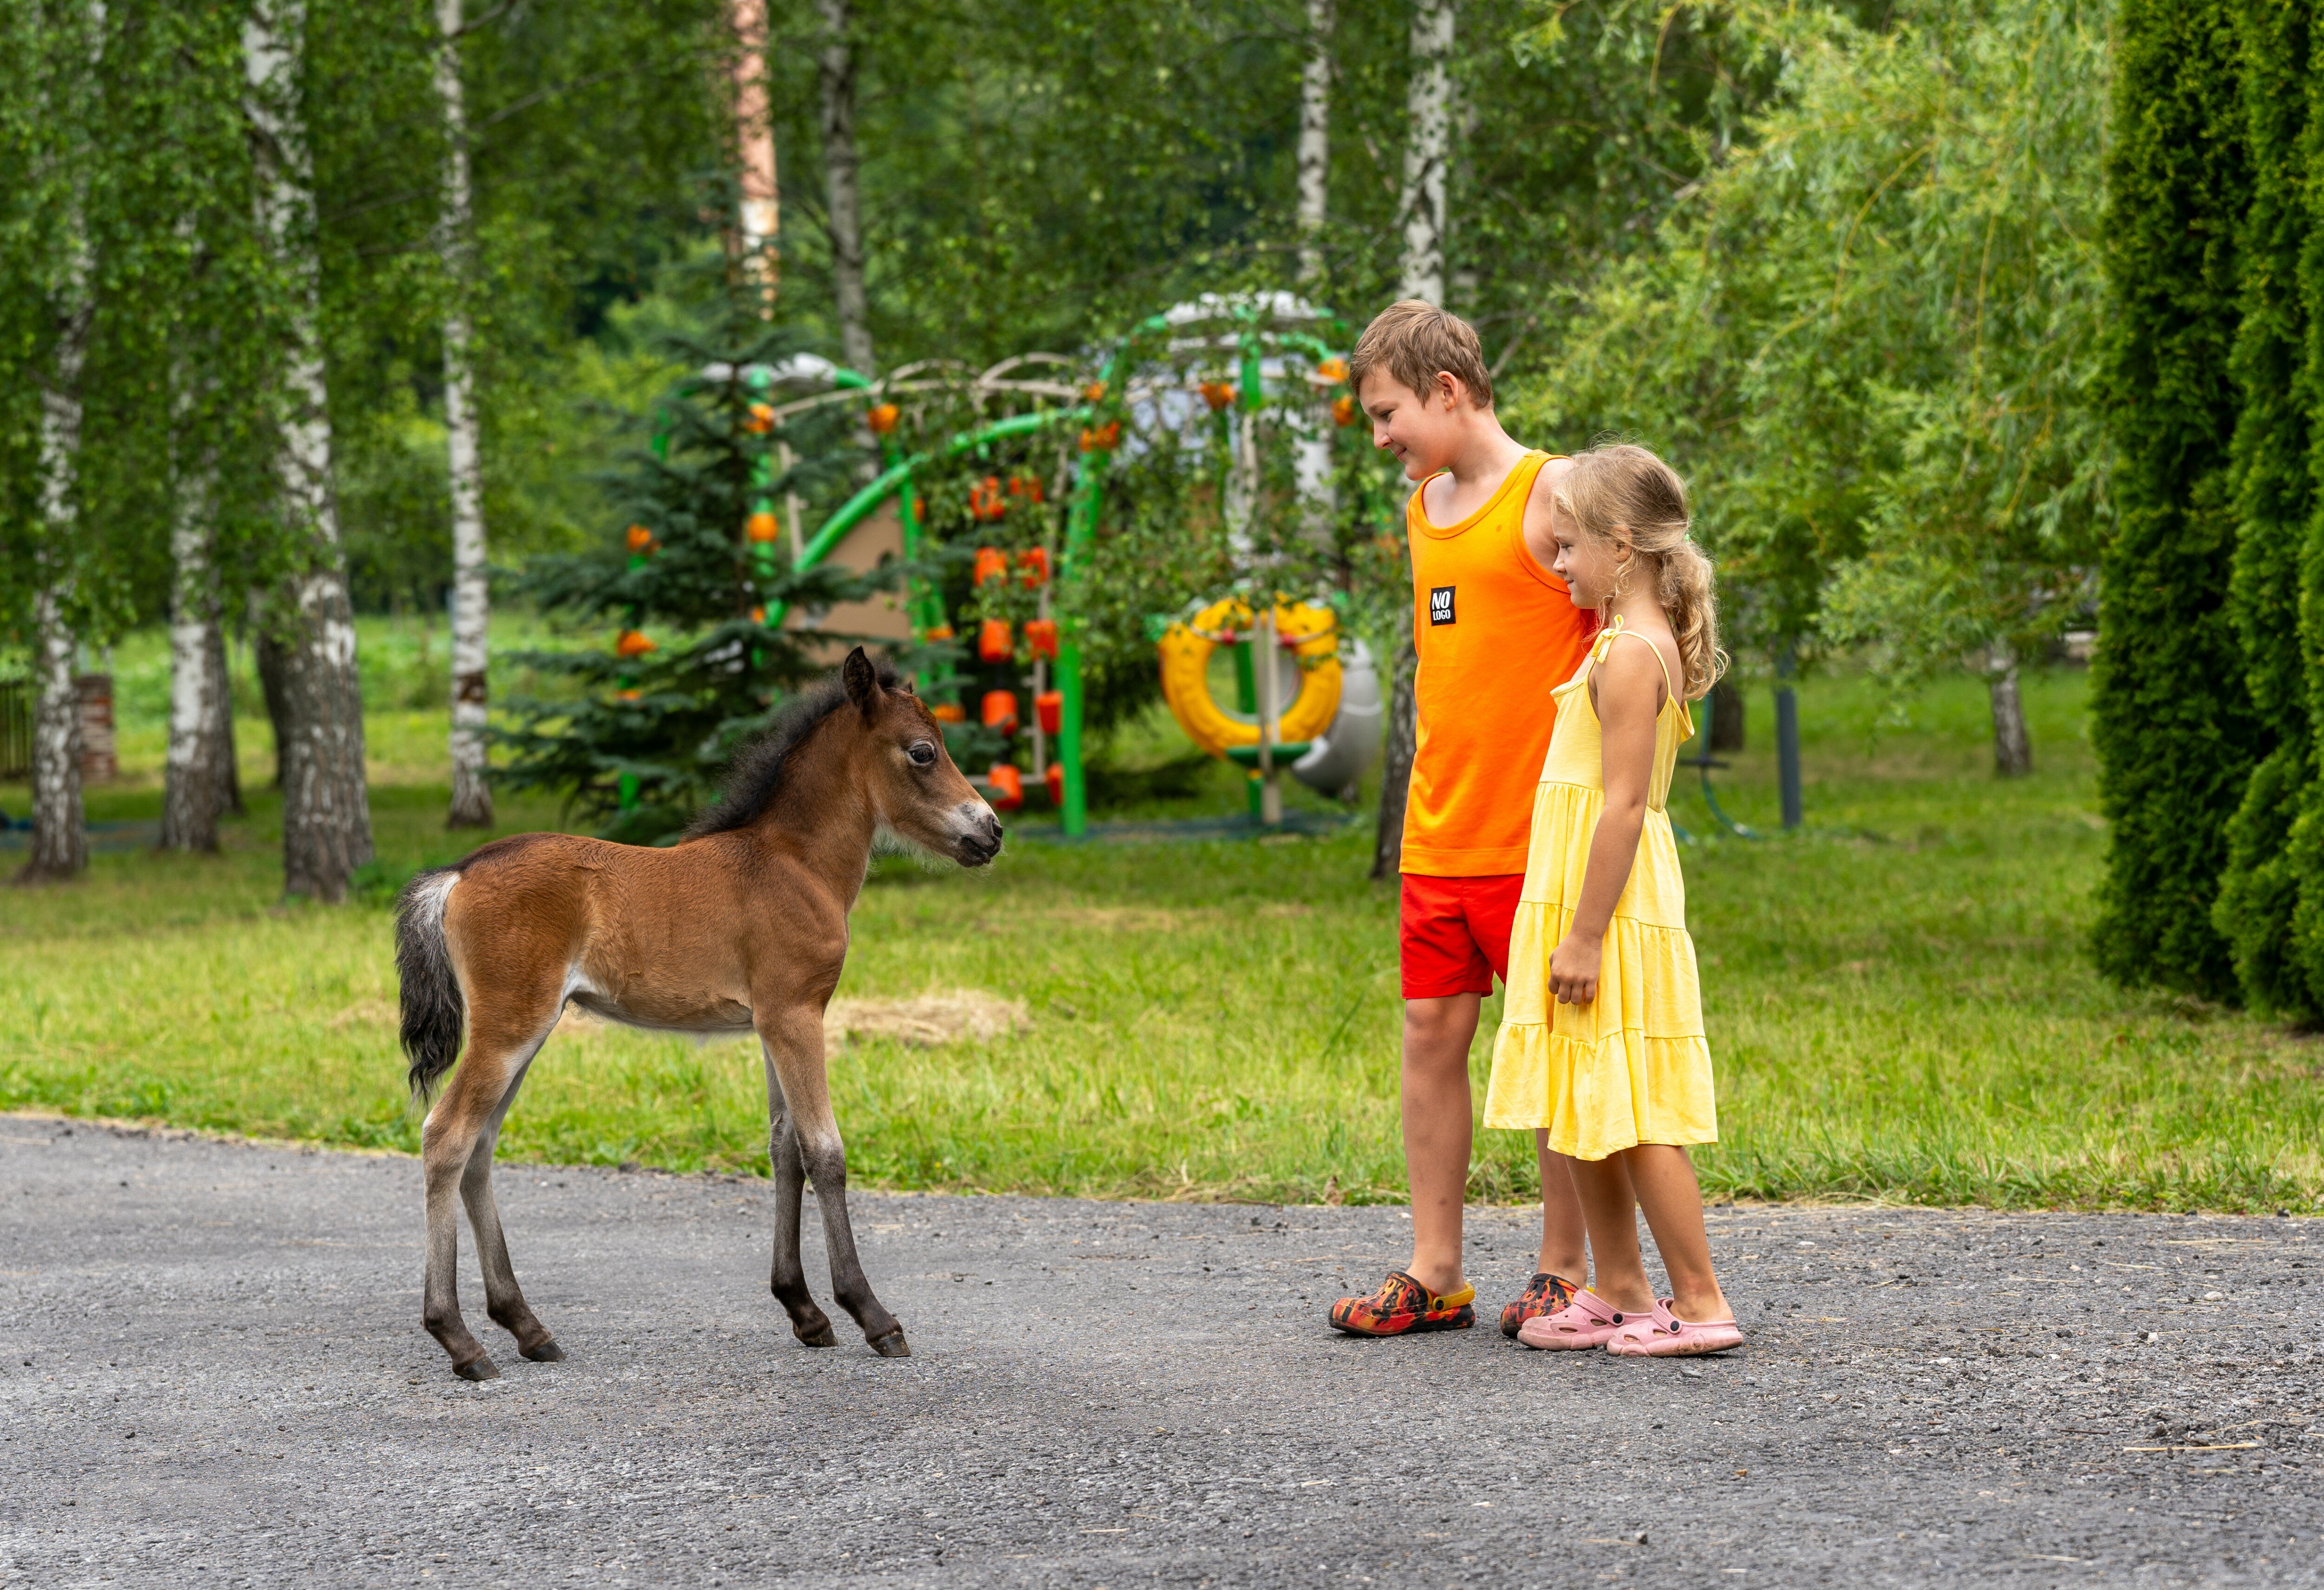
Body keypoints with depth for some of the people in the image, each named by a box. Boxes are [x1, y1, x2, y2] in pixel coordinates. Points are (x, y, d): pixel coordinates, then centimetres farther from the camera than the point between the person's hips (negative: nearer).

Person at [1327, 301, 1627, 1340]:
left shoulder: (1551, 494, -8)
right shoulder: (1424, 508, 15)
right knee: (1431, 1032, 6)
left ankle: (1564, 1271, 9)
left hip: (1537, 833, -7)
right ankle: (1434, 1273, 12)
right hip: (1437, 836, 7)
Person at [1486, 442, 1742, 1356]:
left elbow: (1624, 805, -21)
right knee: (1579, 1109, 13)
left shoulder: (1632, 653, -16)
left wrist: (1585, 936, -22)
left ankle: (1699, 1302, -3)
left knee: (1633, 1117, -6)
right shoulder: (1641, 642, 15)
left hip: (1611, 910, -10)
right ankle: (1619, 1290, 20)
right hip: (1587, 906, 10)